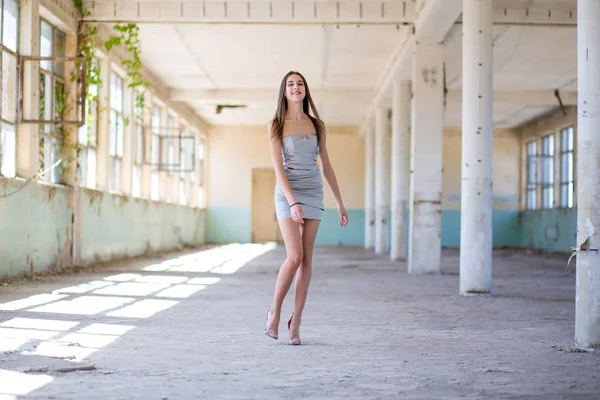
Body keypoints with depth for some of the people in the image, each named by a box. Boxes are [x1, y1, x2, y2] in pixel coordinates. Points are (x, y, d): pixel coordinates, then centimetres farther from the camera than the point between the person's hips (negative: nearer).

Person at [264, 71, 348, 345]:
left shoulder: (317, 126, 9)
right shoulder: (276, 125, -1)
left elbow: (326, 166, 13)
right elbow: (278, 168, -9)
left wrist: (340, 203, 10)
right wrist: (292, 202, -21)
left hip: (313, 194, 4)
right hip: (287, 193, -4)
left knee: (307, 259, 0)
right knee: (295, 257, -15)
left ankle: (295, 322, 5)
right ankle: (274, 311, 5)